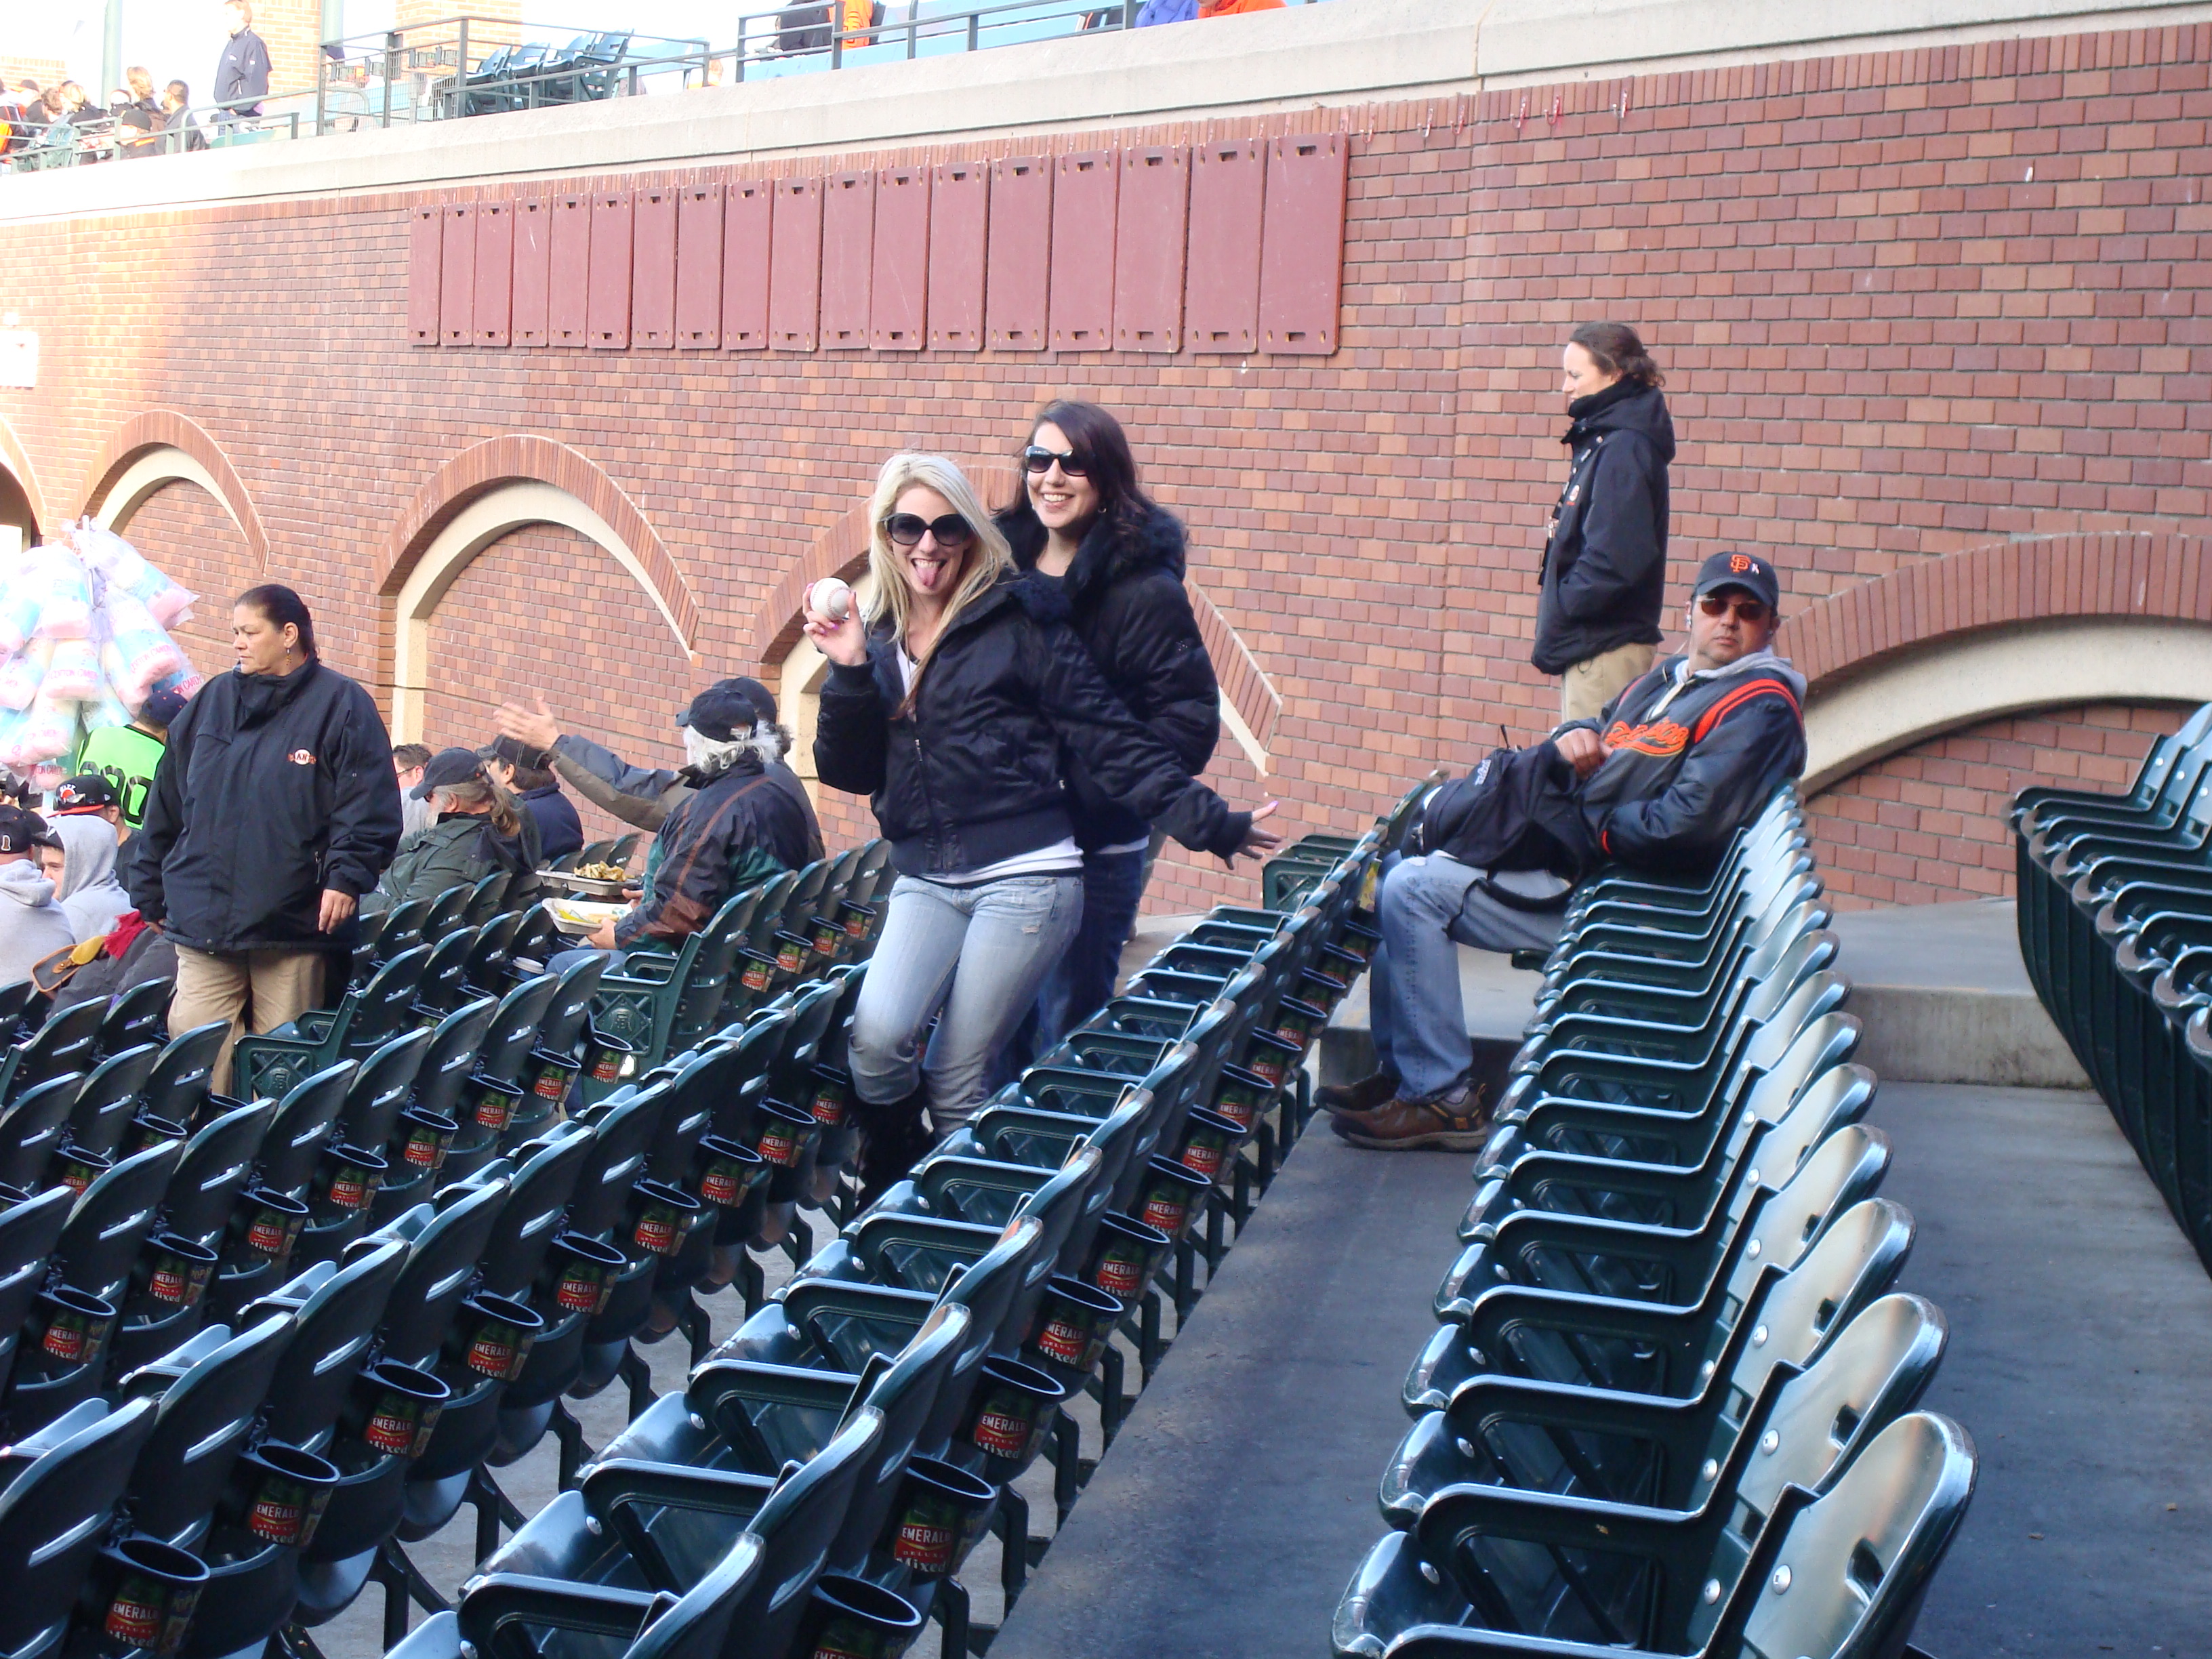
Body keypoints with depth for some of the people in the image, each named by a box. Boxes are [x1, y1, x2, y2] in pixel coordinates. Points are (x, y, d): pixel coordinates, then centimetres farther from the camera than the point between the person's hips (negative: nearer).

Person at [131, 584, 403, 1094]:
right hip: (203, 914, 4)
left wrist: (346, 876, -20)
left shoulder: (340, 704, -2)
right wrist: (151, 891, 16)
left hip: (293, 921, -4)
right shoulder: (212, 702, 13)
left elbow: (370, 803, -9)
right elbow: (167, 803, 17)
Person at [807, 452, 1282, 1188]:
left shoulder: (1017, 621, -1)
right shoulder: (878, 639, 13)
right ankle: (888, 1204, 5)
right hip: (924, 883, 4)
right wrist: (850, 671, -5)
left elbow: (1112, 738, -2)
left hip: (1024, 878, -4)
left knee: (956, 1078, -6)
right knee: (878, 1038, -20)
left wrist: (1207, 821, -5)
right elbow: (848, 772, 10)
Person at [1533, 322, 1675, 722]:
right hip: (1587, 643, 10)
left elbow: (1615, 558, -24)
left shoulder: (1623, 449, -16)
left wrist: (1561, 607, -14)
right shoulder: (1600, 441, 15)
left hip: (1606, 646, -10)